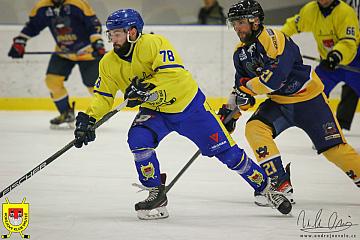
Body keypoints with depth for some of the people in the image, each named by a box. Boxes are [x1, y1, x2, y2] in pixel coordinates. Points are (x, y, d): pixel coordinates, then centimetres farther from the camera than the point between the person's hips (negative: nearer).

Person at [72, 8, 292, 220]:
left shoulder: (154, 43, -25)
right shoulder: (109, 64, -7)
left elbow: (173, 75, -35)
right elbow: (102, 96, 0)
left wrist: (147, 90, -42)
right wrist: (88, 120, -16)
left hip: (189, 105, -4)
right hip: (155, 111, 4)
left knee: (226, 151, -2)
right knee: (138, 139, -25)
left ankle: (266, 186, 15)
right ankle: (156, 195, -10)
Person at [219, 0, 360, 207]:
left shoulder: (274, 39, -24)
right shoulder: (241, 52, 3)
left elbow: (275, 77, -34)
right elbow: (241, 85, 14)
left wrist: (246, 88, -24)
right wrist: (231, 111, 1)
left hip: (308, 99, -7)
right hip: (279, 103, 7)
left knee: (334, 147, -9)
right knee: (254, 128, -18)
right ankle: (282, 184, -16)